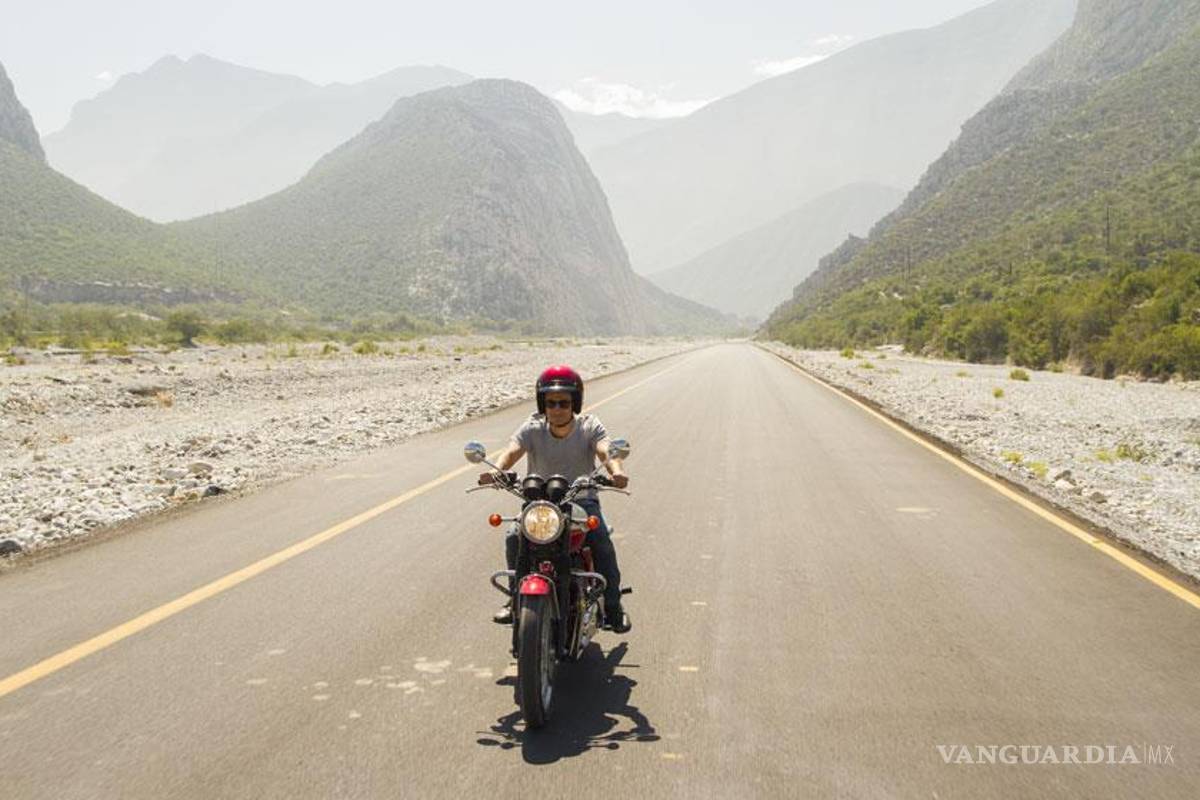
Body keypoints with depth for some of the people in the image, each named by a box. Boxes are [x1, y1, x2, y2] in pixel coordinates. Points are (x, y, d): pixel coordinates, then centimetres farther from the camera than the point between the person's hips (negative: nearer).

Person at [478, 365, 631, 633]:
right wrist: (496, 470, -45)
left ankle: (612, 606, -4)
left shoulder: (589, 426, -6)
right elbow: (512, 451, -21)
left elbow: (606, 450, -24)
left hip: (582, 500, -1)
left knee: (602, 543, -24)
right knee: (513, 537, -22)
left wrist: (616, 470, -48)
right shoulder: (533, 428, -5)